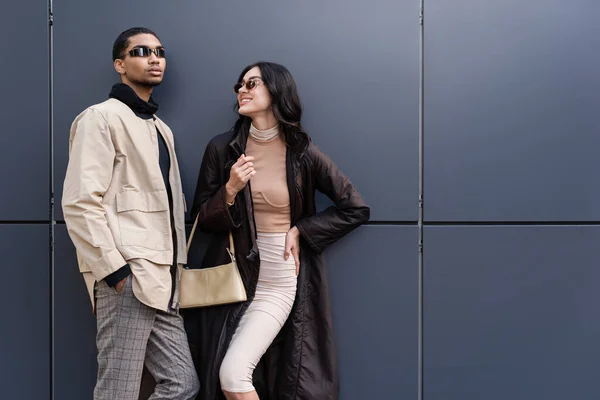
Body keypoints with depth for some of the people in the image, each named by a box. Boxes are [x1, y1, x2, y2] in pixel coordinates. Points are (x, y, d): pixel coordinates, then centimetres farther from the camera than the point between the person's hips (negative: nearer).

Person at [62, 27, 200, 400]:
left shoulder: (161, 128, 22)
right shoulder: (101, 117, -4)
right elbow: (80, 202, -14)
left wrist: (176, 268, 15)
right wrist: (114, 269, -19)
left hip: (160, 280, 8)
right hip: (127, 276, -8)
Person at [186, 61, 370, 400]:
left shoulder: (303, 153, -5)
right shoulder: (222, 149, 0)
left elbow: (357, 209, 0)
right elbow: (201, 219, 3)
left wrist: (301, 231, -6)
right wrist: (230, 190, -15)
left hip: (280, 282, -3)